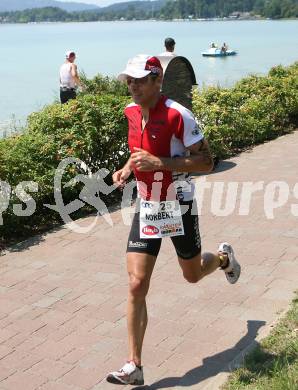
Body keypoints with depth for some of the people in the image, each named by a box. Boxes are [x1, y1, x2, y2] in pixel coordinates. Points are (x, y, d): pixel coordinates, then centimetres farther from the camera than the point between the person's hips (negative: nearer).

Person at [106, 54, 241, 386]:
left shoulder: (177, 115, -19)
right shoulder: (131, 112, 0)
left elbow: (206, 162, -18)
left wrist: (159, 163, -28)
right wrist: (127, 169, 0)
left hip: (178, 209, -4)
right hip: (146, 208, 4)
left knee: (193, 274, 18)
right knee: (136, 286, -5)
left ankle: (223, 257, 55)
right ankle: (134, 367, 2)